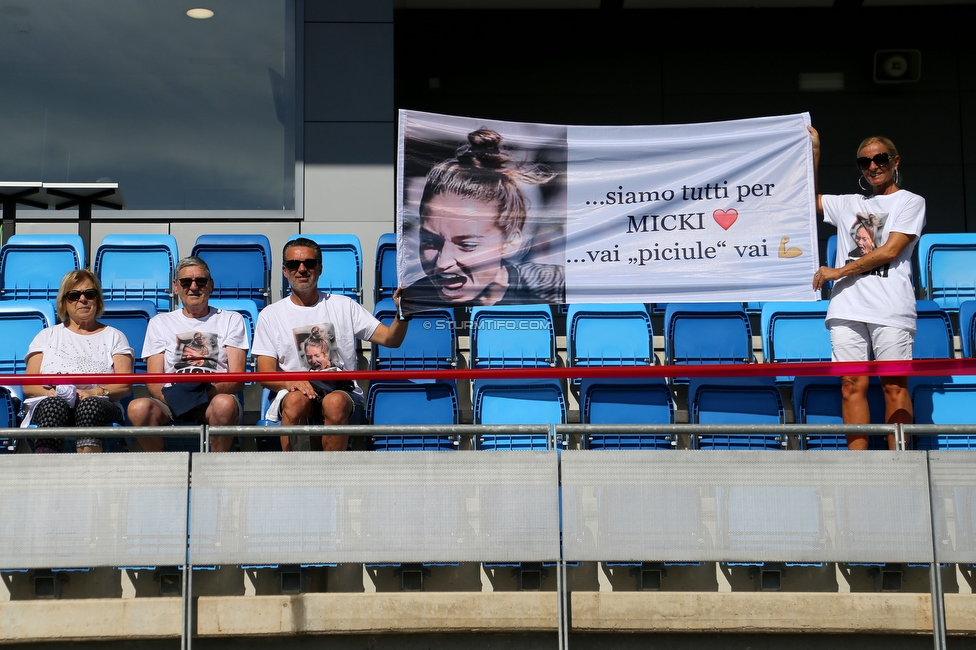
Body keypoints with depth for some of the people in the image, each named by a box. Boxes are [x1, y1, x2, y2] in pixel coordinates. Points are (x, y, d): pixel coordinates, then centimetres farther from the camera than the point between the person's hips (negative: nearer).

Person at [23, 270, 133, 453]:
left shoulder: (114, 336, 22)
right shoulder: (47, 336, 25)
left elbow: (125, 386, 6)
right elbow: (29, 386, 12)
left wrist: (96, 392, -15)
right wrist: (50, 392, -12)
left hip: (99, 406, 0)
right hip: (49, 406, 0)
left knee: (90, 405, -36)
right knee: (55, 405, -36)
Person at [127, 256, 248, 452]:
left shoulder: (231, 320, 18)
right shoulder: (160, 322, 22)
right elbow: (153, 381, 10)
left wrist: (207, 392, -17)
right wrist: (171, 396, -15)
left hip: (216, 398, -1)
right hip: (170, 403, 1)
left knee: (224, 404, -37)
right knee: (138, 408, -32)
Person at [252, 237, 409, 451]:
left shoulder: (343, 306, 15)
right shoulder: (270, 315, 13)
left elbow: (390, 339, 9)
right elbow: (265, 374, 4)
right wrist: (289, 382, -19)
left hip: (342, 392, 0)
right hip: (294, 394, 0)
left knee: (335, 402, -35)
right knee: (297, 400, -35)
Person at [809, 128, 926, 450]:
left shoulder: (911, 202, 9)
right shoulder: (848, 204, 23)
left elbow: (890, 251, -3)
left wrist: (838, 272, -3)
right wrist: (814, 151, 23)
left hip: (890, 310, -4)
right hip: (847, 309, 4)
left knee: (895, 387, -7)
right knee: (852, 386, -3)